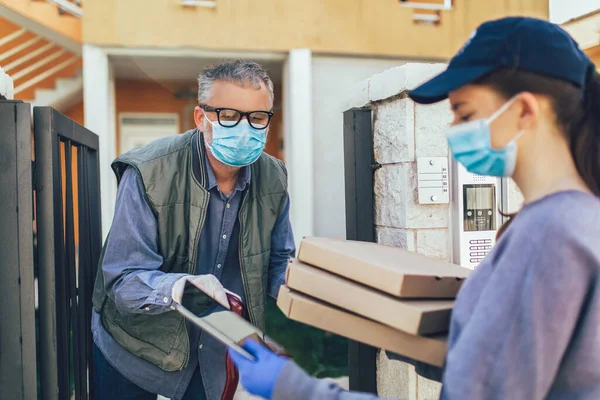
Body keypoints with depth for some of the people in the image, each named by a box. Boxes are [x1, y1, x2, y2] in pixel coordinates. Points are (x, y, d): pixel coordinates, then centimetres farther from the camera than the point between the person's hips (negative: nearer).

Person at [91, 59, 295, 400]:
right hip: (136, 346, -3)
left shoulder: (273, 179, -9)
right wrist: (179, 287, -46)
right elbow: (122, 279, -26)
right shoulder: (148, 173, -24)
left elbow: (279, 261, 4)